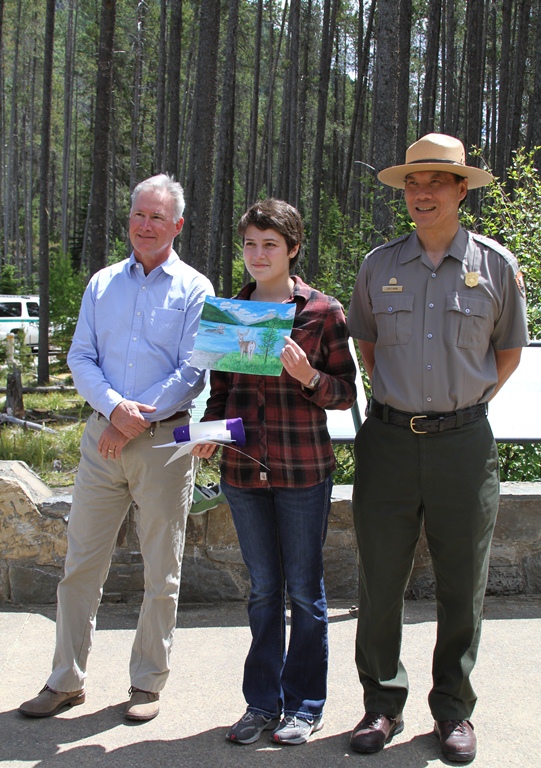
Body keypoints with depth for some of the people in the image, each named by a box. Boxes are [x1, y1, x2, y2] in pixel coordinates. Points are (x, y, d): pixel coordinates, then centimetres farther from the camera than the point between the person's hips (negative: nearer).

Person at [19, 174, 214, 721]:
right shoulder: (102, 285, 12)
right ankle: (66, 680, 18)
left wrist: (137, 420, -13)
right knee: (81, 562, 6)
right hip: (101, 436, 3)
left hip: (163, 440, -3)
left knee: (161, 571, 5)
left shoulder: (194, 290, 1)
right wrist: (113, 406, -13)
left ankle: (147, 682, 20)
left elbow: (192, 373, -6)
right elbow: (81, 358, 5)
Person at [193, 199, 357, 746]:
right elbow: (220, 388, 15)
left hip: (303, 470, -3)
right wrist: (209, 431, -3)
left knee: (304, 589, 7)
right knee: (263, 589, 13)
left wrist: (308, 376, -19)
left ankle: (303, 705, 21)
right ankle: (262, 701, 25)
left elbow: (345, 393, 0)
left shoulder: (323, 312, -2)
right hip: (244, 469, 4)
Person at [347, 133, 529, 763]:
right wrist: (396, 397, 10)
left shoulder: (496, 266, 3)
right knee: (379, 581, 4)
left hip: (464, 442, -1)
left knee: (462, 585, 7)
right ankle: (383, 704, 21)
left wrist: (466, 401, 7)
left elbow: (509, 350, 14)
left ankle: (453, 710, 23)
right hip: (388, 440, 1)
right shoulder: (379, 266, 6)